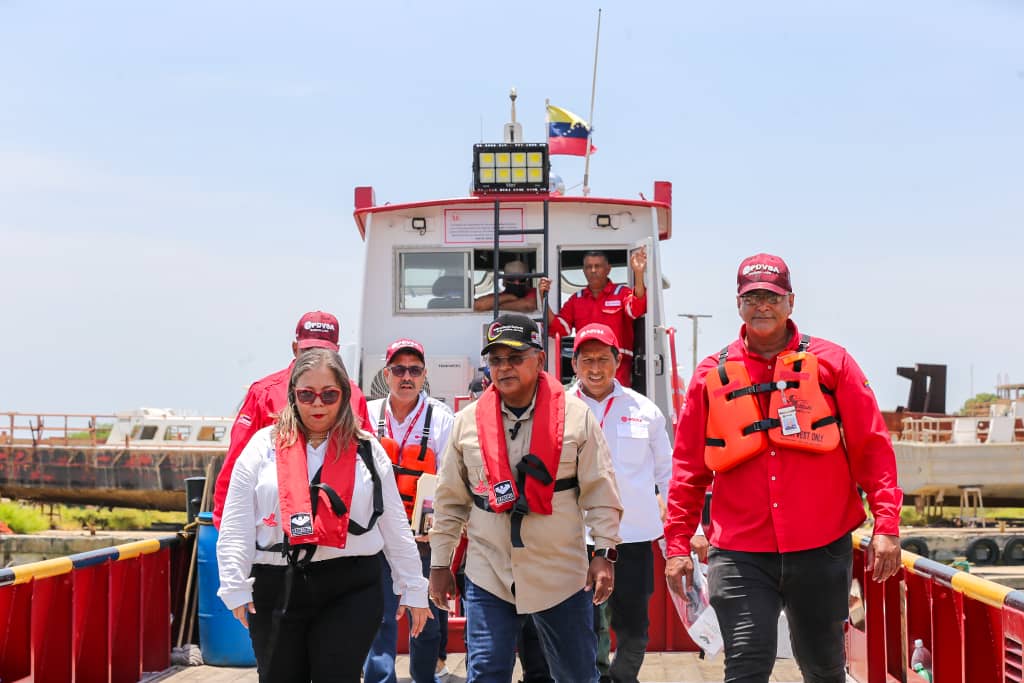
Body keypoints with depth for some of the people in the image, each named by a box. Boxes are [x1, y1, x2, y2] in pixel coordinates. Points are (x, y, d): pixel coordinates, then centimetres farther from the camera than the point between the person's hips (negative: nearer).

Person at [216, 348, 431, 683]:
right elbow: (236, 526, 1)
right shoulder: (263, 446, 5)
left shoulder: (367, 451, 7)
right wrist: (235, 587, -7)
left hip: (350, 591, -1)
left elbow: (395, 526, 10)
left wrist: (413, 588, 9)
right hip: (276, 589, 1)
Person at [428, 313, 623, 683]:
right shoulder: (467, 421, 5)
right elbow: (450, 500, 10)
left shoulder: (576, 415, -1)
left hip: (562, 573, -1)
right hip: (489, 574, 1)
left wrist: (604, 552, -7)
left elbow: (600, 492, 0)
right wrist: (439, 563, 8)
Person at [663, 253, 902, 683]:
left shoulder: (829, 362, 3)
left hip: (822, 549, 0)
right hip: (740, 552, 0)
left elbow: (871, 448, 1)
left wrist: (886, 526, -7)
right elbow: (689, 467, 9)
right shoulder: (712, 375, 6)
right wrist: (678, 544, 4)